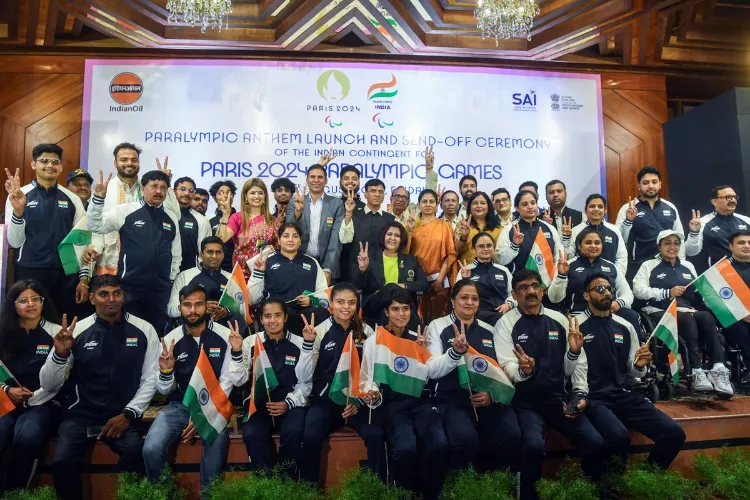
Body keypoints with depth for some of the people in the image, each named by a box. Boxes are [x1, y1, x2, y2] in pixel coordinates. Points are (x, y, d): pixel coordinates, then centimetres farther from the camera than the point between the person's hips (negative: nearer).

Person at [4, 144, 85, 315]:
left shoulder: (72, 199, 6)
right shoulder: (18, 196, -1)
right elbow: (14, 242, -4)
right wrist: (18, 211, -20)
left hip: (65, 274, 2)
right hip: (29, 273, -2)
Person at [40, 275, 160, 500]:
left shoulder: (144, 330, 0)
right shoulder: (76, 331, 0)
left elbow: (151, 379, 2)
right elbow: (48, 385, 2)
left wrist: (128, 414, -8)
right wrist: (60, 354, -16)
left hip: (122, 416, -1)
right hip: (81, 414, 1)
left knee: (135, 457, -26)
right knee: (61, 462, -23)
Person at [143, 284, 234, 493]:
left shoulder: (224, 335, -6)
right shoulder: (171, 339, 0)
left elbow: (226, 382, -5)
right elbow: (165, 391, 3)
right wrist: (166, 372, -19)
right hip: (179, 405, 2)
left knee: (215, 448, -31)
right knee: (151, 449, -21)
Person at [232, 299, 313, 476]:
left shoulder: (299, 343, 2)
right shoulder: (250, 342, 5)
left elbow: (306, 383, 1)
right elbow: (240, 380, 0)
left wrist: (288, 403, -14)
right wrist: (237, 351, -11)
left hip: (291, 402, 0)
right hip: (258, 401, 1)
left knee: (293, 432, -30)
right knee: (252, 435, -29)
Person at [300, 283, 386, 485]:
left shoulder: (366, 331, 4)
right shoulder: (320, 331, -2)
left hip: (358, 398, 1)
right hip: (326, 398, -1)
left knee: (376, 435, -25)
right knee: (310, 437, -27)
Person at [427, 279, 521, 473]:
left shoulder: (488, 330, 17)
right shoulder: (437, 326, 6)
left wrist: (492, 394, -6)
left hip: (490, 400, 3)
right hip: (453, 400, -3)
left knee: (512, 436, -23)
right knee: (466, 438, -31)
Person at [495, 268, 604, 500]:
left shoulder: (560, 320, 8)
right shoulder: (506, 323, -3)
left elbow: (576, 365, 12)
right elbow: (506, 367, -10)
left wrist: (580, 393, -7)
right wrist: (522, 370, -31)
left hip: (558, 399, 4)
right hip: (524, 402, -3)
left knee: (595, 442, -13)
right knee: (534, 444, -28)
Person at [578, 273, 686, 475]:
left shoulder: (625, 327, 14)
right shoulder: (577, 326, -3)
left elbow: (633, 372, 17)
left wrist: (640, 365, -4)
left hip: (624, 396, 6)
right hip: (594, 398, -5)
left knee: (674, 433, -10)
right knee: (619, 436, -32)